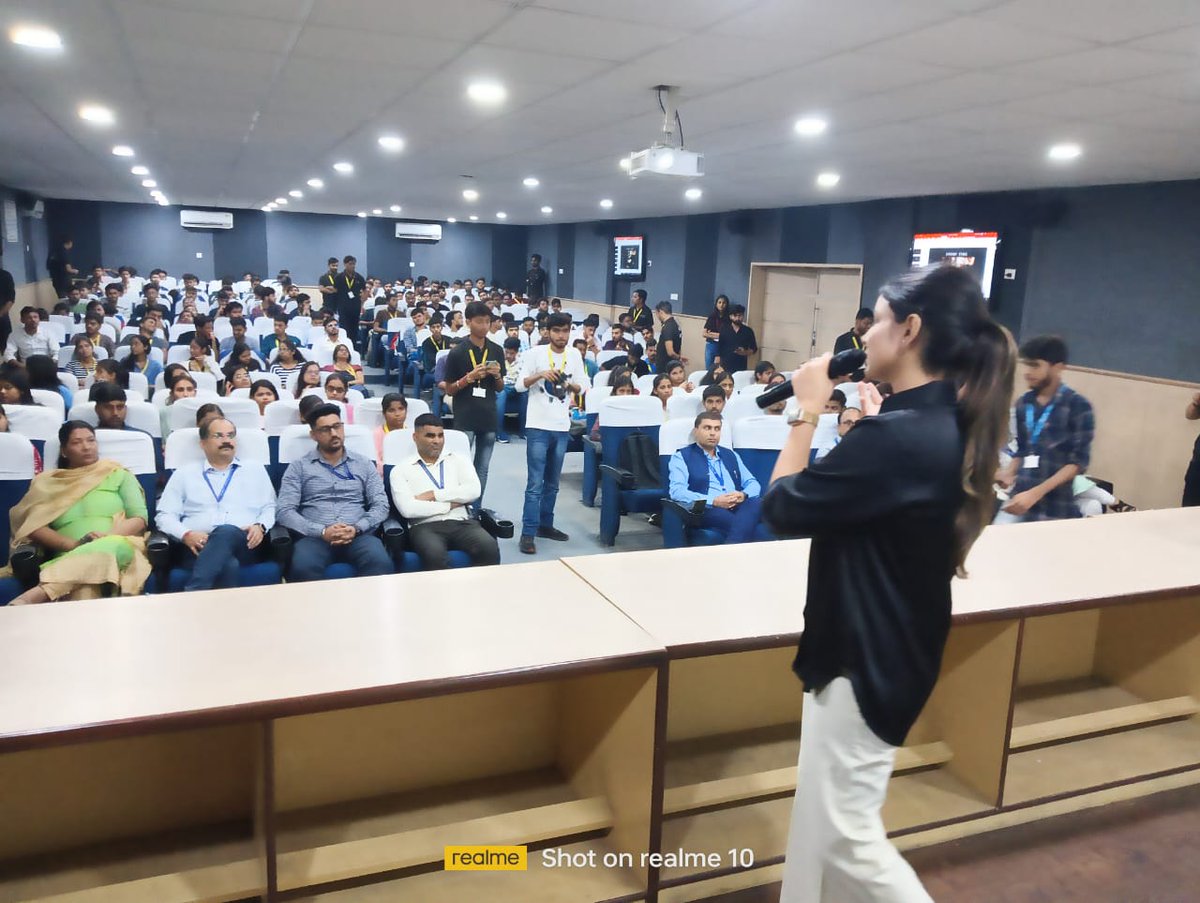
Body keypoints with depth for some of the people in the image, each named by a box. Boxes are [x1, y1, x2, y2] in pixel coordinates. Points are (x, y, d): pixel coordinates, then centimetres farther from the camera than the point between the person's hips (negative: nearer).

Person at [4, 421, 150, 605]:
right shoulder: (47, 482, 23)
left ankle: (38, 594, -50)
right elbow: (33, 526, 8)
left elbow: (139, 519, 9)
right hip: (69, 559, 0)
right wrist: (73, 545, -11)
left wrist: (107, 537, -12)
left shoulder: (119, 475, 20)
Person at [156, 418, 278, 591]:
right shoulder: (184, 473, 20)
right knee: (228, 565, -39)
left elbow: (270, 507, 17)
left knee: (227, 532, -39)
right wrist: (186, 535, -8)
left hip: (244, 544, 1)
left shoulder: (256, 470, 23)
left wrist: (260, 526, -6)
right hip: (199, 547, -1)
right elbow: (164, 516, 13)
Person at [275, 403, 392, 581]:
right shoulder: (298, 467, 12)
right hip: (315, 536, -1)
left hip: (358, 535, 1)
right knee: (303, 568, -37)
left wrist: (356, 528, -10)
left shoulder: (364, 465, 17)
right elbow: (284, 511, 2)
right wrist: (322, 531, -12)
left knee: (380, 563, -34)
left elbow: (381, 505, 9)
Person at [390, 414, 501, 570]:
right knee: (435, 555, -37)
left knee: (489, 548, -29)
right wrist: (451, 504, -1)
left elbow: (474, 491, 0)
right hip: (425, 526, -2)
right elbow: (407, 509, -7)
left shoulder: (458, 460, 18)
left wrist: (433, 495, -4)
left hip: (462, 522, 2)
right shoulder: (401, 470, 9)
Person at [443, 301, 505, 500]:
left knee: (482, 470, 9)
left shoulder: (496, 351, 7)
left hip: (488, 418, 4)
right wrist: (470, 377, -16)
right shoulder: (457, 352, -4)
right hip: (465, 418, -4)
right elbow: (449, 390, -1)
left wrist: (497, 375, -8)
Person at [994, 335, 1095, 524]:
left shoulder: (1078, 406, -6)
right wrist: (1008, 473, -2)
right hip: (1017, 498, 4)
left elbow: (1079, 462, -10)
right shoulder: (1024, 403, 9)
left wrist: (1035, 494, -19)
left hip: (1055, 509, -4)